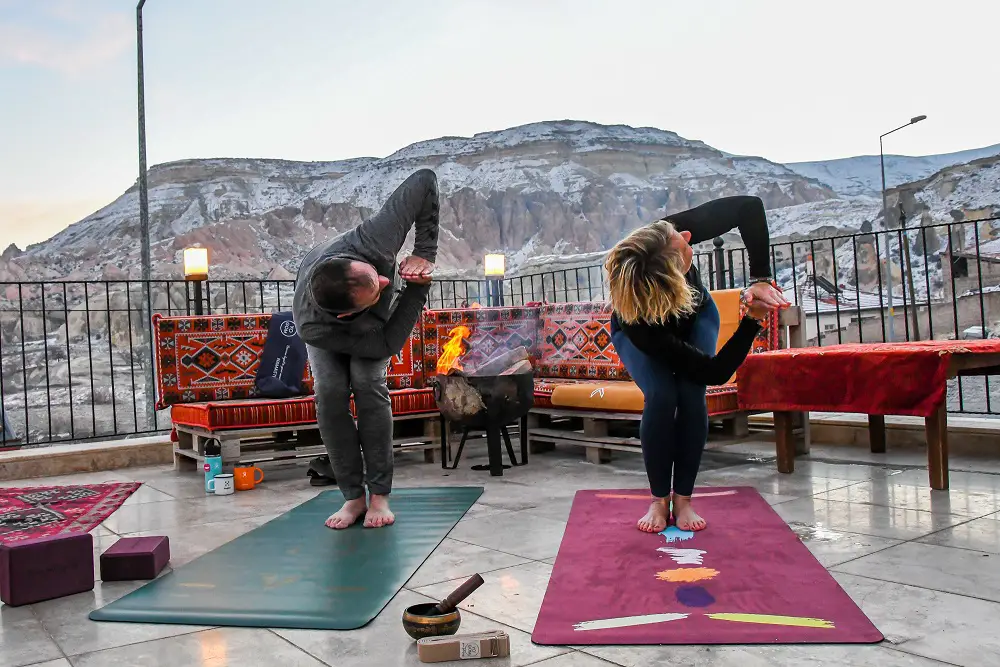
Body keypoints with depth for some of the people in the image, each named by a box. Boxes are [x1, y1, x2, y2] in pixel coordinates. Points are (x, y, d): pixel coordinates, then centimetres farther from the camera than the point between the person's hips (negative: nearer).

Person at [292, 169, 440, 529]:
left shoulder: (371, 241, -48)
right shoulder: (311, 327, -45)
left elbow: (425, 180, -39)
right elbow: (386, 345, -34)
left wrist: (425, 253, -41)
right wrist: (418, 287, -39)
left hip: (378, 316, 1)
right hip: (327, 322, -1)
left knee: (368, 384, -18)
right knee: (330, 391, -20)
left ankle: (380, 495, -9)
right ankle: (353, 496, -5)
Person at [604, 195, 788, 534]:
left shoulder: (670, 235, -42)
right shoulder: (638, 328, -46)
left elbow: (749, 207, -33)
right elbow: (716, 372, -37)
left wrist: (761, 279, -42)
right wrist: (751, 321, -46)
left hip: (695, 316, 3)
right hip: (642, 329, -3)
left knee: (692, 395, -17)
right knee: (661, 397, -25)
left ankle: (683, 499, -1)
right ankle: (660, 500, -3)